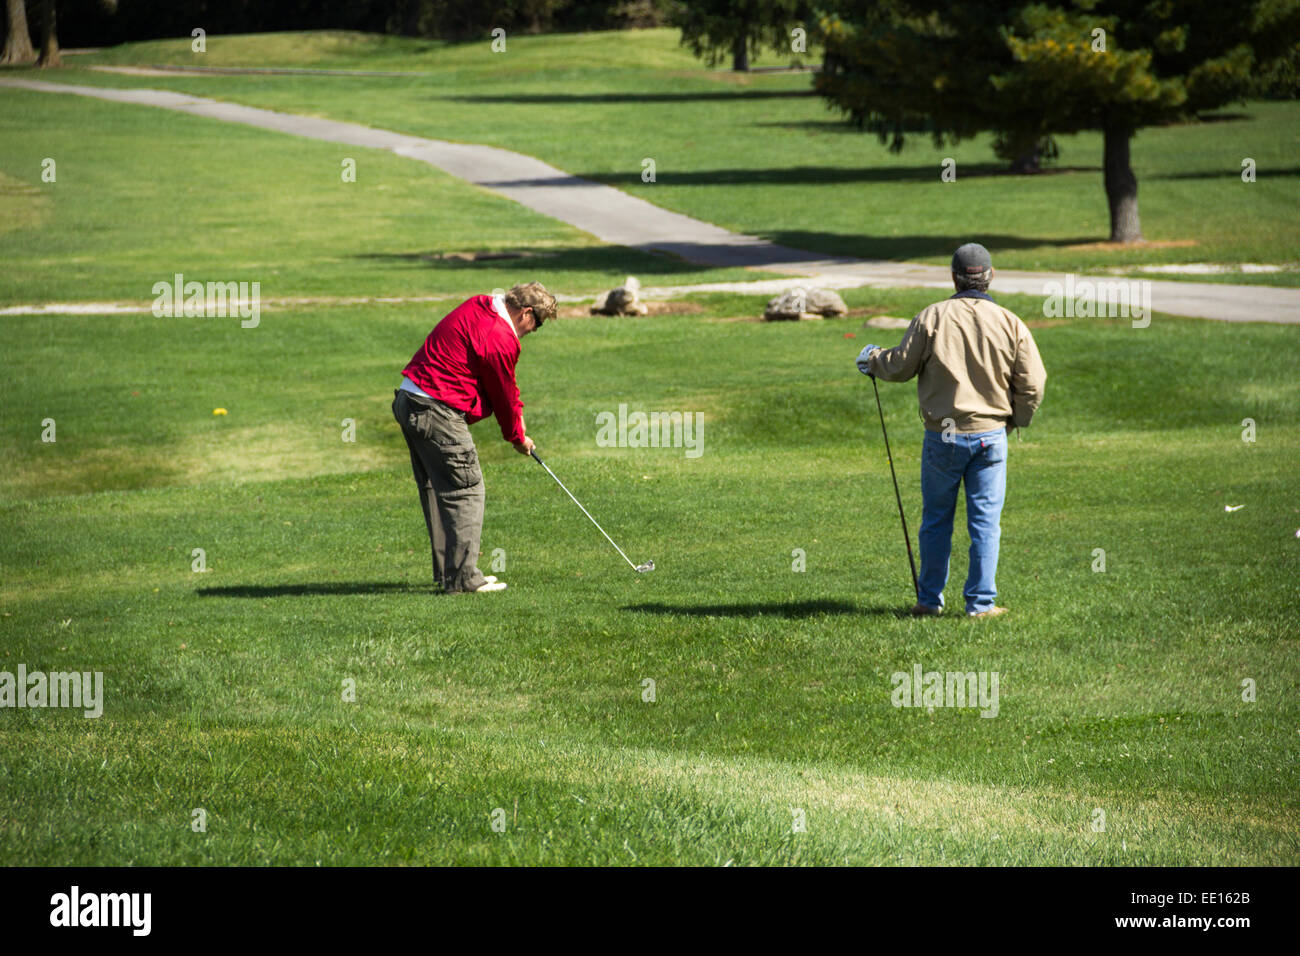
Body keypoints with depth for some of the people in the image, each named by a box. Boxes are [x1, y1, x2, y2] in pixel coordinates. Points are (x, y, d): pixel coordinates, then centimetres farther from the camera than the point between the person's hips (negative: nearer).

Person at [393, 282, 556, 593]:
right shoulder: (499, 339, -17)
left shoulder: (478, 308, 14)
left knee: (436, 490, 15)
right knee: (465, 490, -5)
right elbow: (503, 393, -4)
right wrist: (518, 437, 11)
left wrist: (515, 410, 15)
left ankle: (446, 570, 22)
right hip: (436, 412, -10)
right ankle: (462, 577, -5)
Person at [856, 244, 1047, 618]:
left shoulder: (931, 318, -7)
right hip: (990, 436, 0)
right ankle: (981, 602, 5)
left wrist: (872, 358, 22)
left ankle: (930, 598, 19)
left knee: (936, 520, 12)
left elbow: (900, 366, 0)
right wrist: (1018, 418, 17)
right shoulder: (1010, 324, -4)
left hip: (942, 437, 0)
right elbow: (1032, 384, -3)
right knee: (985, 522, 5)